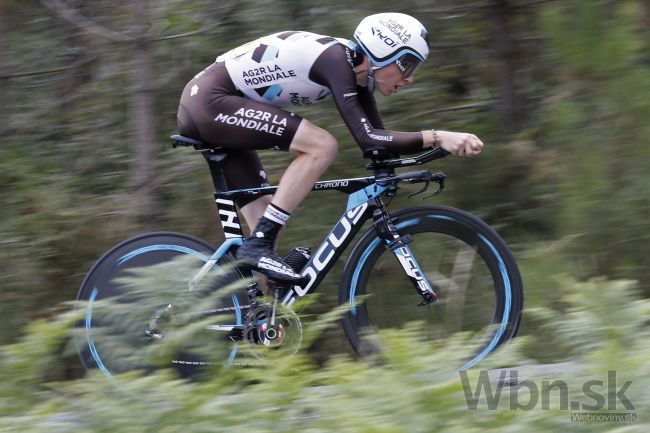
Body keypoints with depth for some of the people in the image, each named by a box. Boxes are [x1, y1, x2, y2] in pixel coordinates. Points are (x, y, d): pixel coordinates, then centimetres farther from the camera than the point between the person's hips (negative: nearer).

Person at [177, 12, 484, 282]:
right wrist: (436, 137, -32)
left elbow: (379, 144, 11)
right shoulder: (336, 59, -20)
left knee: (269, 219, 7)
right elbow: (367, 138, -29)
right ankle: (258, 246, -18)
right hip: (209, 100, -10)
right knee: (321, 146, -20)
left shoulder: (354, 69, 8)